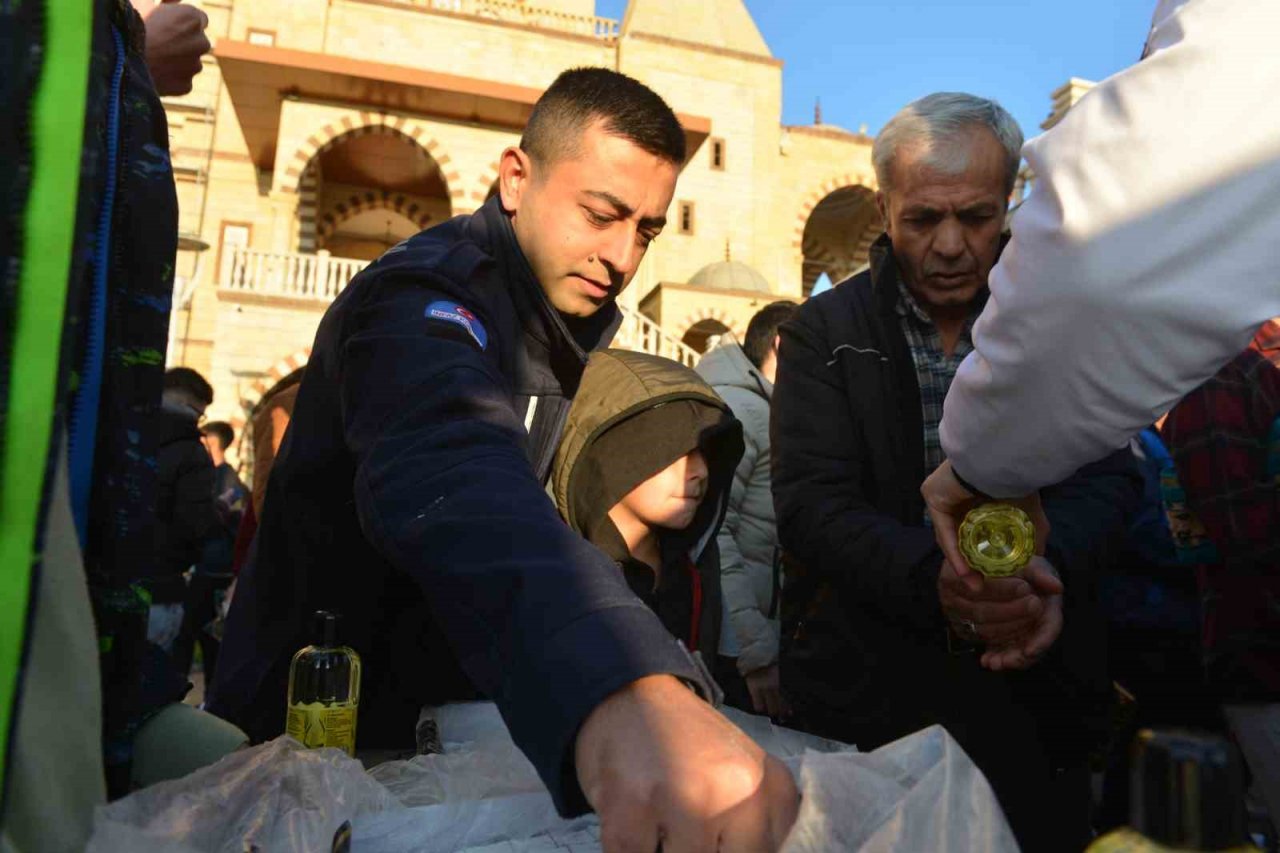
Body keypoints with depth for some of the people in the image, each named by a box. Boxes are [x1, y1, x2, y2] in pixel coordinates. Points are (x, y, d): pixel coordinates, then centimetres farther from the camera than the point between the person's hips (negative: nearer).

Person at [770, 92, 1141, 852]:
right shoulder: (824, 334, -4)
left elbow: (1107, 472, -4)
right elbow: (810, 503, -13)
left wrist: (1049, 566, -26)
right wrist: (931, 577, -30)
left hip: (1041, 680, 3)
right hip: (872, 686, -2)